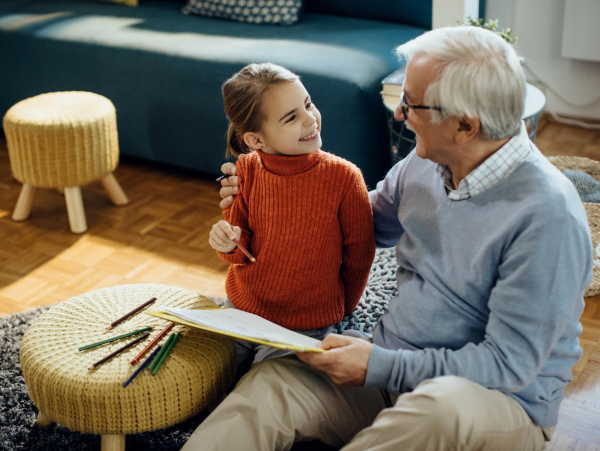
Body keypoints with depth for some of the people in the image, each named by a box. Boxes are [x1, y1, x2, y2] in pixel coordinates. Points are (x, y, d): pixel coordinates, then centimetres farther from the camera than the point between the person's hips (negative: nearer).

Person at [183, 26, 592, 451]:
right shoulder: (425, 163, 1)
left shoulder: (549, 216, -21)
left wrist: (380, 367, -22)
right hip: (395, 369, 6)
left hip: (500, 401, -5)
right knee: (270, 384, -21)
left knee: (440, 407, -41)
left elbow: (509, 363, -20)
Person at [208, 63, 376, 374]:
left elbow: (359, 254, -6)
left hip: (305, 326, -3)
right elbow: (243, 251, 0)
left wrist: (339, 311, 7)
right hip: (240, 310, 3)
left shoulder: (343, 177, -20)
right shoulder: (246, 171, -11)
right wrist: (229, 244, -23)